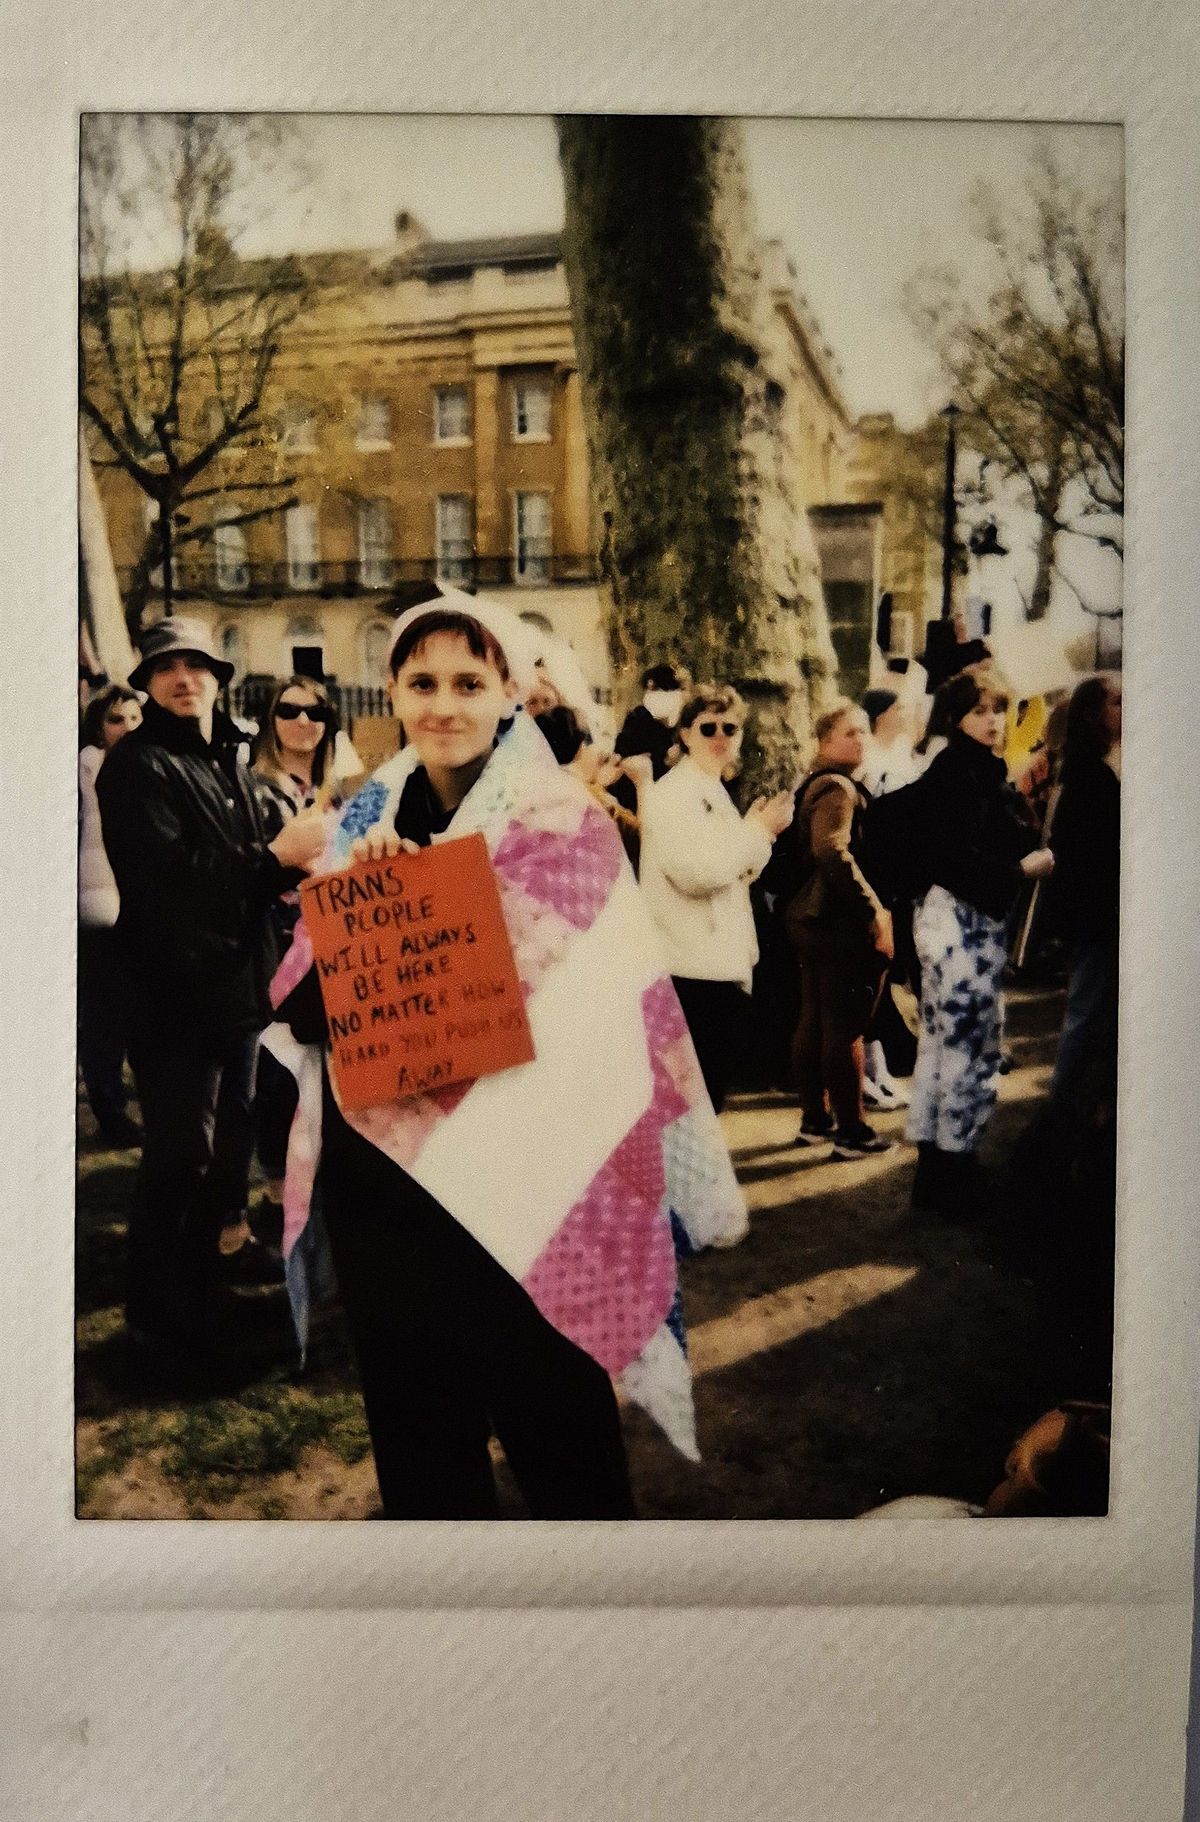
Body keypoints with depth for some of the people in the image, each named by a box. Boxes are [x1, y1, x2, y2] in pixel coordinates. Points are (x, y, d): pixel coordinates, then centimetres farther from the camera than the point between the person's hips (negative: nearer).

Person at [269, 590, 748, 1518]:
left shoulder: (561, 821, -8)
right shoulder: (369, 819, 6)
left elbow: (596, 1008, -11)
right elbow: (300, 996, 0)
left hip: (518, 1174, -4)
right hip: (379, 1169, 5)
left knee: (547, 1415, 11)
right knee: (414, 1423, 19)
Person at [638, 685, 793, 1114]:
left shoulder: (715, 792, 18)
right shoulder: (672, 792, -11)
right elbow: (696, 870, -24)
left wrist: (760, 830, 7)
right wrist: (758, 829, -13)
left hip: (722, 965, 10)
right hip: (692, 969, -10)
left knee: (710, 1095, 16)